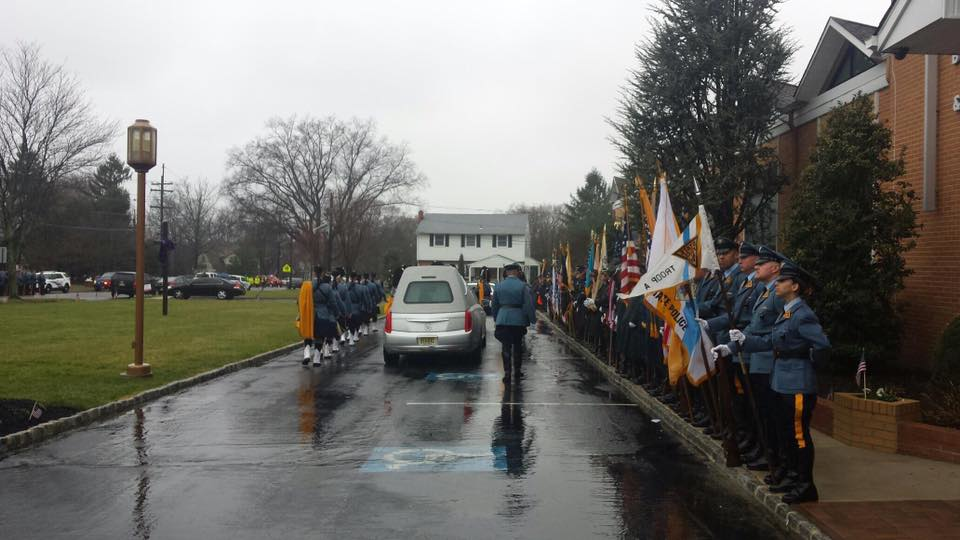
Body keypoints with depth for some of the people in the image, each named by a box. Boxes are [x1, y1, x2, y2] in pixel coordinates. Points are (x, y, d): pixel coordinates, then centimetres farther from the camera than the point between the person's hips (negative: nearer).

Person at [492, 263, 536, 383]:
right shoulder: (522, 286, -9)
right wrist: (532, 319, -2)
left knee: (506, 347, 3)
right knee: (517, 346, 14)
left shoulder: (499, 286, 3)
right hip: (518, 320, -1)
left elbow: (495, 304, 11)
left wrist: (496, 318, 21)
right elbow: (528, 304, -10)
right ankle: (517, 371, 23)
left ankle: (507, 372, -5)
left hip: (503, 320, 1)